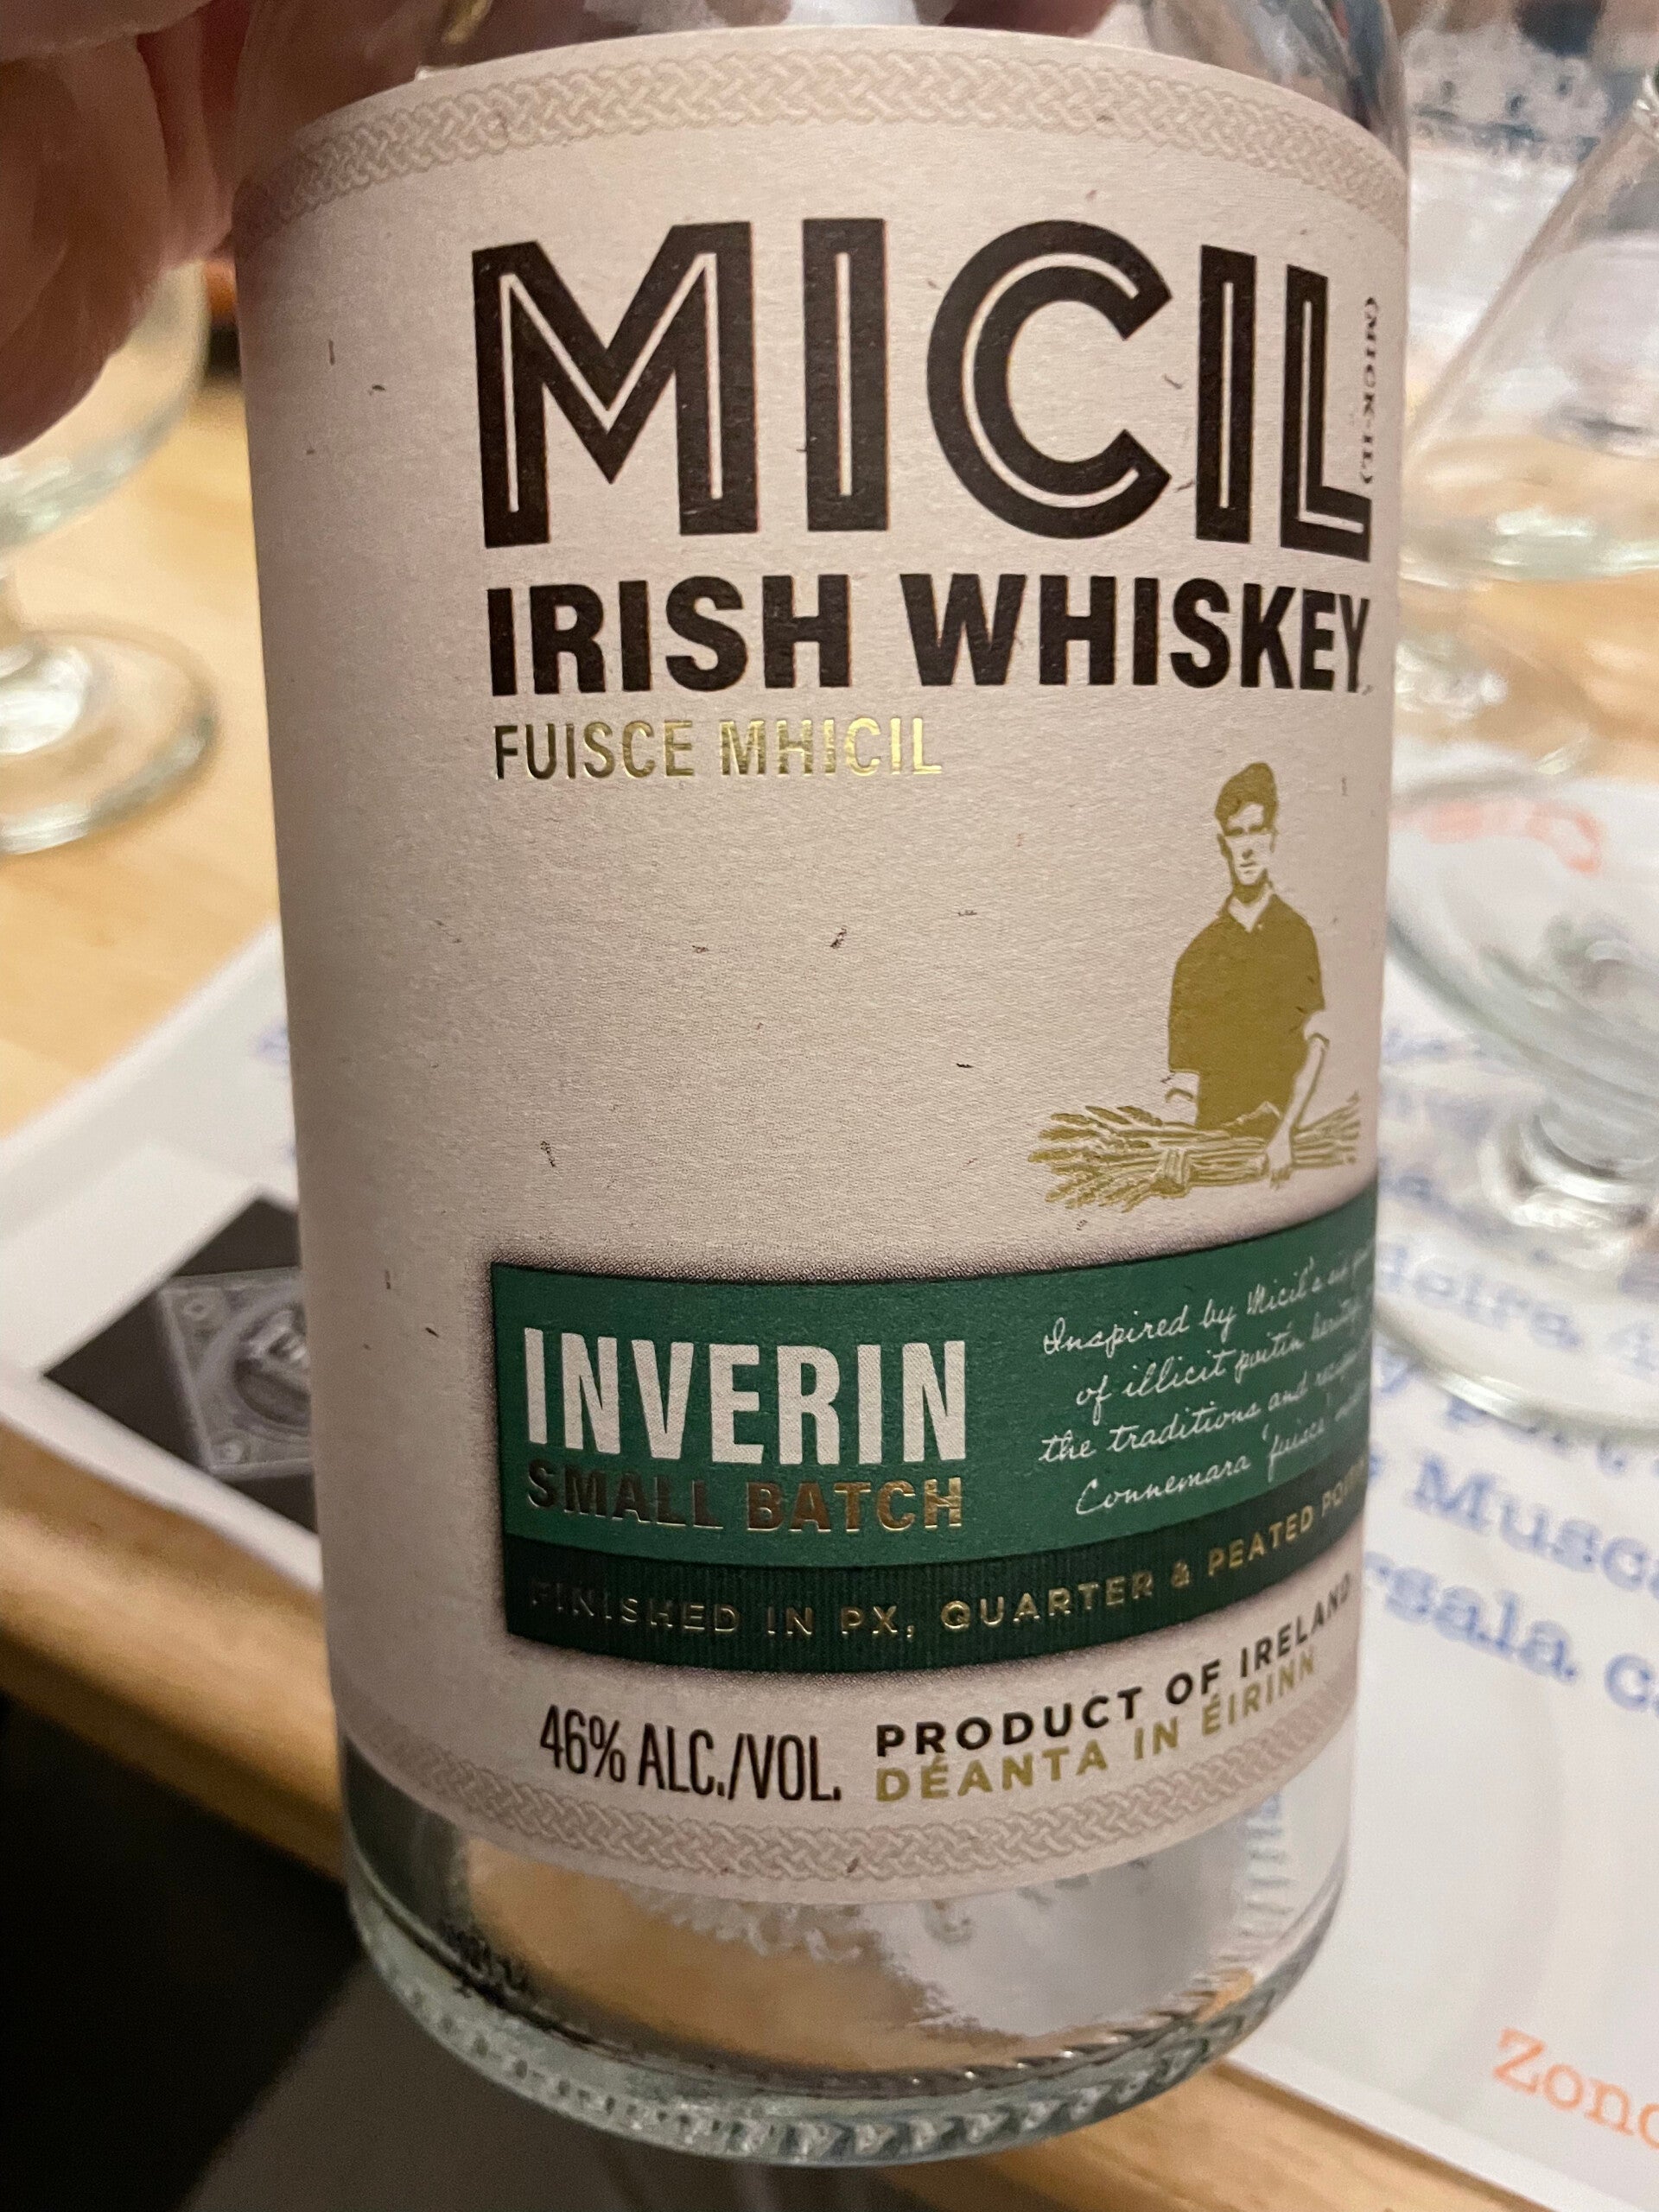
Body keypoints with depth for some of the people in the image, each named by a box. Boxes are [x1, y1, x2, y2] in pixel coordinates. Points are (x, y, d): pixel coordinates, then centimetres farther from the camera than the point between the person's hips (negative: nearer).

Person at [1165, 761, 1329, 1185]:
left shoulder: (1296, 935, 7)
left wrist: (1285, 1133, -9)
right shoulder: (1198, 956, 6)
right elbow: (1179, 1088, 6)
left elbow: (1316, 1043, 2)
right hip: (1208, 1142, 1)